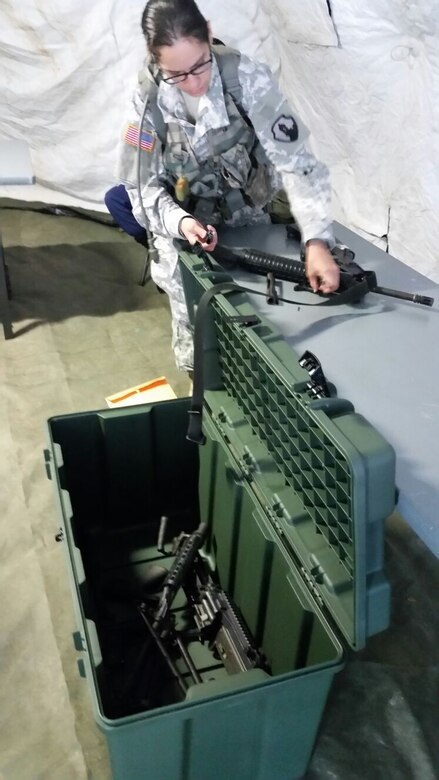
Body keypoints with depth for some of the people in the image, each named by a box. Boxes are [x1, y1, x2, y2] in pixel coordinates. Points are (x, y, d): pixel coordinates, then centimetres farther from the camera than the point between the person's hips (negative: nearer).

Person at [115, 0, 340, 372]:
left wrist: (317, 241, -38)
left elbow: (295, 160, -25)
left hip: (251, 225, 0)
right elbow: (143, 186, -11)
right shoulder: (148, 101, -16)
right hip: (186, 233, 0)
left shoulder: (247, 77, -21)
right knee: (195, 339, 0)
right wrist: (180, 222, -33)